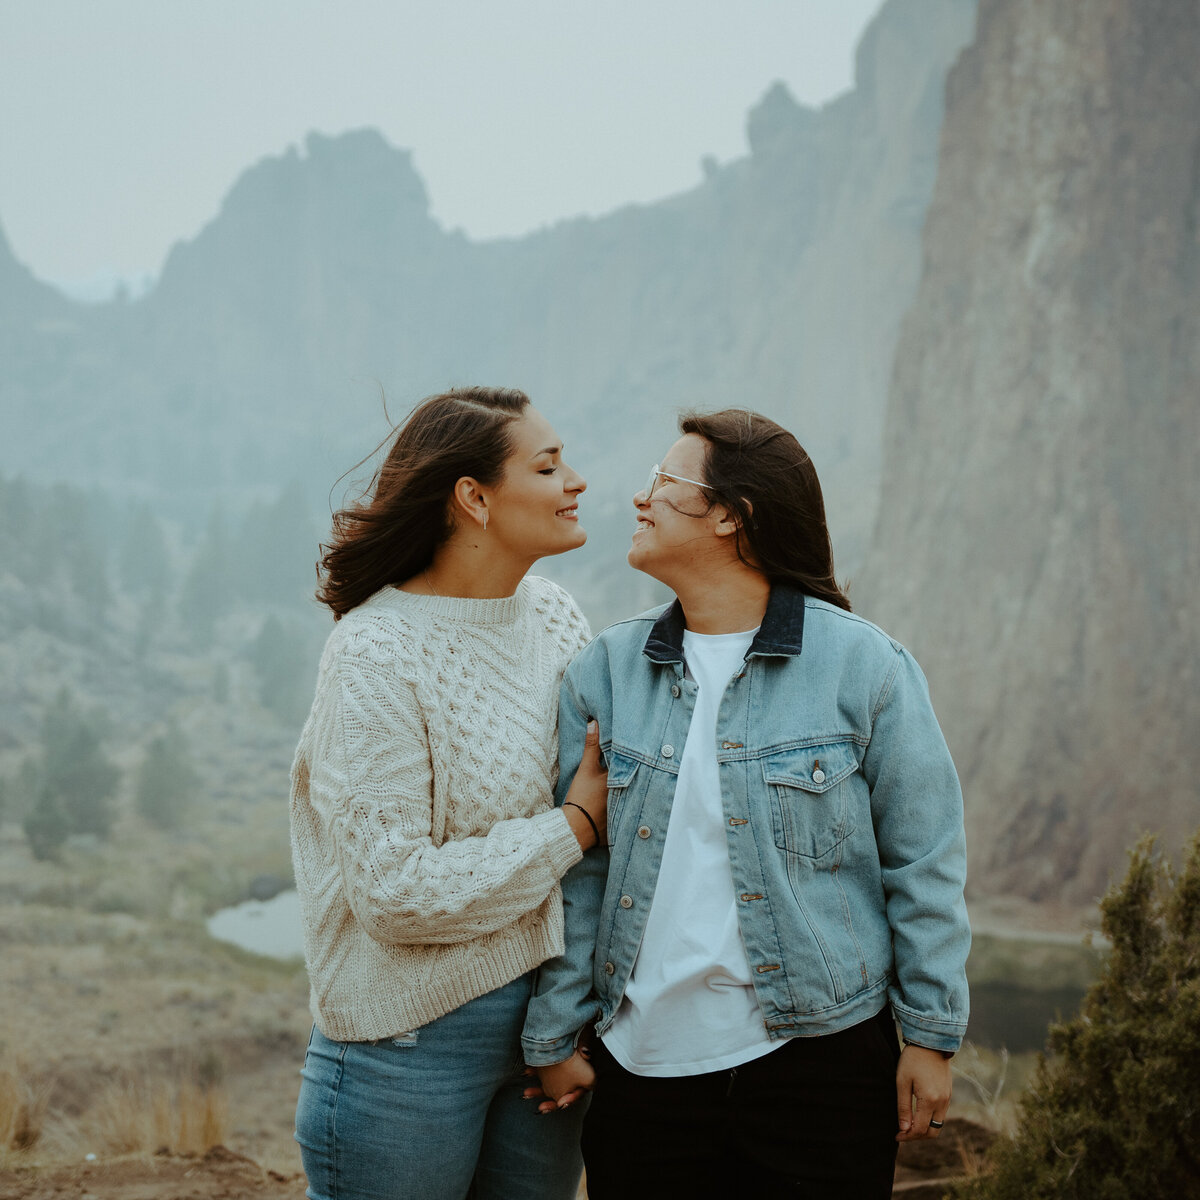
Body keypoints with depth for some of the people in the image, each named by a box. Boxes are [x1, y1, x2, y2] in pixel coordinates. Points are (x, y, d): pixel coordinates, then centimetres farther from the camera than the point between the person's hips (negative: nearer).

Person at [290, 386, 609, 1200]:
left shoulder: (555, 617, 4)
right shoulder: (376, 657, -17)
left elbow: (608, 786, 12)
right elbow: (398, 892, -21)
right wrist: (573, 826, -14)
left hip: (549, 1009, 6)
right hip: (414, 1034, -6)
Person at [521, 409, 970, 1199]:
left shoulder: (861, 664, -6)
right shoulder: (606, 671, 4)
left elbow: (924, 861, -2)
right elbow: (575, 869, 7)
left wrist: (931, 1035, -2)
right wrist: (555, 1034, 7)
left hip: (819, 1063, -3)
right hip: (645, 1065, 3)